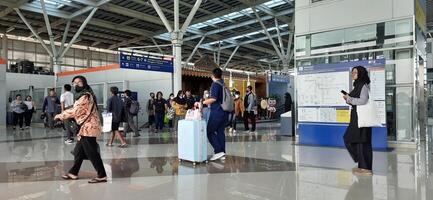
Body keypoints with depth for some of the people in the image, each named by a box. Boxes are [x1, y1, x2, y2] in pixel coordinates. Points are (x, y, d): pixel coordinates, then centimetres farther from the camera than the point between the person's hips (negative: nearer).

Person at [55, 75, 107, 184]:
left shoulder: (85, 96, -15)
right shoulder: (83, 95, 18)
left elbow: (74, 111, -16)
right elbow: (75, 111, 18)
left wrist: (60, 116, -3)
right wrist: (62, 115, 8)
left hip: (88, 127, -10)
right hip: (86, 127, 10)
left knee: (92, 153, -6)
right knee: (79, 151, 17)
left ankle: (102, 175, 0)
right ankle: (73, 173, 29)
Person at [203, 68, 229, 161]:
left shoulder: (215, 84, -10)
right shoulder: (224, 85, 13)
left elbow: (213, 99, -20)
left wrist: (202, 102, -9)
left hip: (217, 112, -8)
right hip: (225, 112, 8)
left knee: (210, 131, 0)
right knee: (220, 132, 11)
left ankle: (218, 151, -8)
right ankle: (222, 153, 13)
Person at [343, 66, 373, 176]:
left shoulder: (364, 85, -11)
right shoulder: (357, 85, 16)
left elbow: (363, 101, -21)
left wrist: (349, 99, -12)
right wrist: (348, 99, 4)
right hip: (356, 117, 10)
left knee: (362, 142, -4)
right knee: (349, 139, 11)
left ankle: (366, 168, 6)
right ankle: (362, 165, 20)